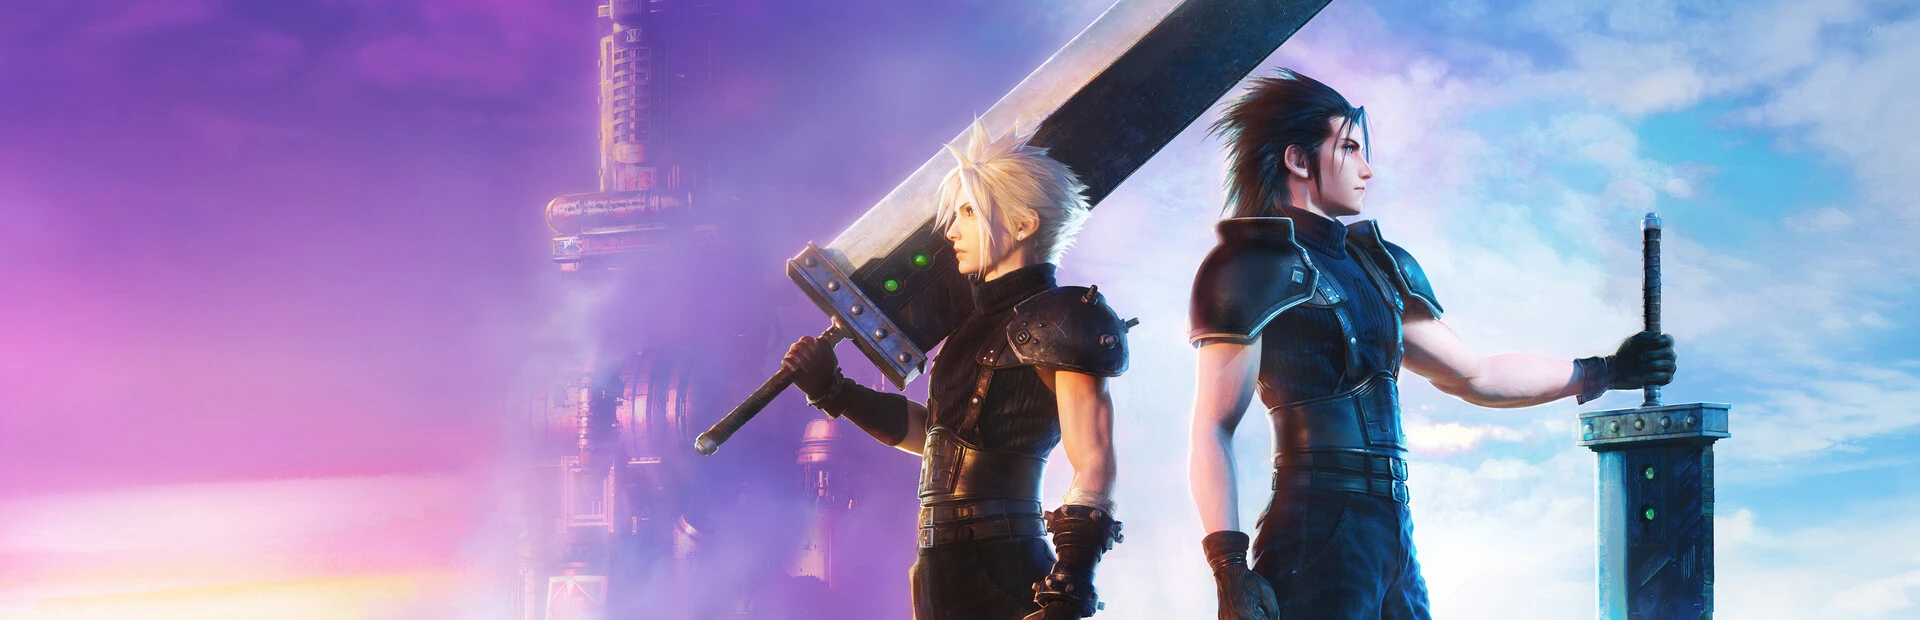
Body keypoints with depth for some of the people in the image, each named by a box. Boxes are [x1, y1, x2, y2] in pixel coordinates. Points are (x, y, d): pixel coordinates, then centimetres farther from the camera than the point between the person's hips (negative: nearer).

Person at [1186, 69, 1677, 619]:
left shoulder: (1379, 264, 19)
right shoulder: (1259, 267, -5)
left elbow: (1475, 377, 27)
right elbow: (1213, 428, -10)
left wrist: (1603, 372, 23)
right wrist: (1230, 569, -19)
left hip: (1393, 533, 8)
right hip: (1318, 532, -8)